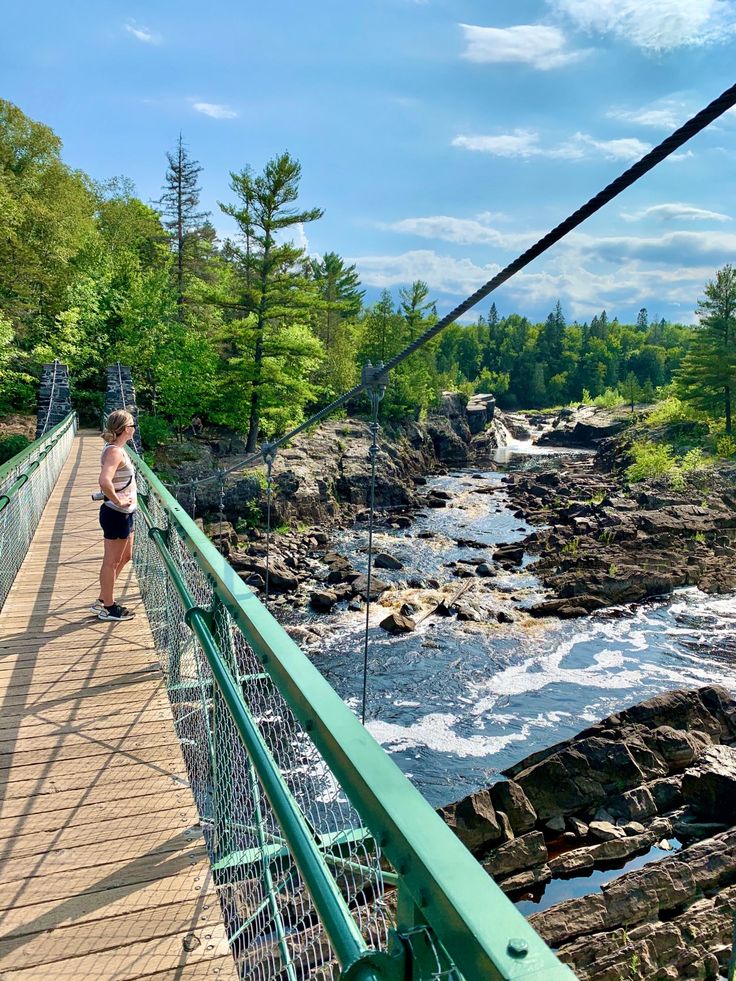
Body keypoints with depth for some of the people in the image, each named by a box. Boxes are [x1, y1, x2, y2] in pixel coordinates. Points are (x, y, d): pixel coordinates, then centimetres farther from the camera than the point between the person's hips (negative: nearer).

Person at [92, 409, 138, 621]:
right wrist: (118, 501, -24)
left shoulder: (114, 449, 10)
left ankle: (103, 600, 32)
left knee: (125, 557, 21)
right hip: (117, 515, -10)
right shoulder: (115, 451, -20)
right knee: (112, 562, 3)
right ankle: (108, 608, 17)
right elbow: (104, 481, -36)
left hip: (123, 514, 10)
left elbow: (107, 481, 25)